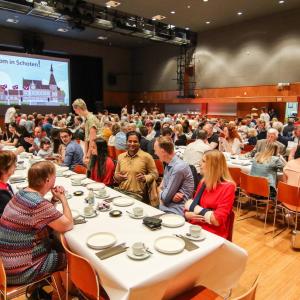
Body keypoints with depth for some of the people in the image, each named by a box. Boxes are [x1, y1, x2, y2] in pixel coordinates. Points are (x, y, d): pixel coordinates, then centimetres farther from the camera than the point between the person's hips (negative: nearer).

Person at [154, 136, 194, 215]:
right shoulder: (168, 165, 10)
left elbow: (165, 197, -15)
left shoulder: (179, 168, -18)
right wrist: (170, 195, -10)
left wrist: (161, 192, 7)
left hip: (175, 212, -8)